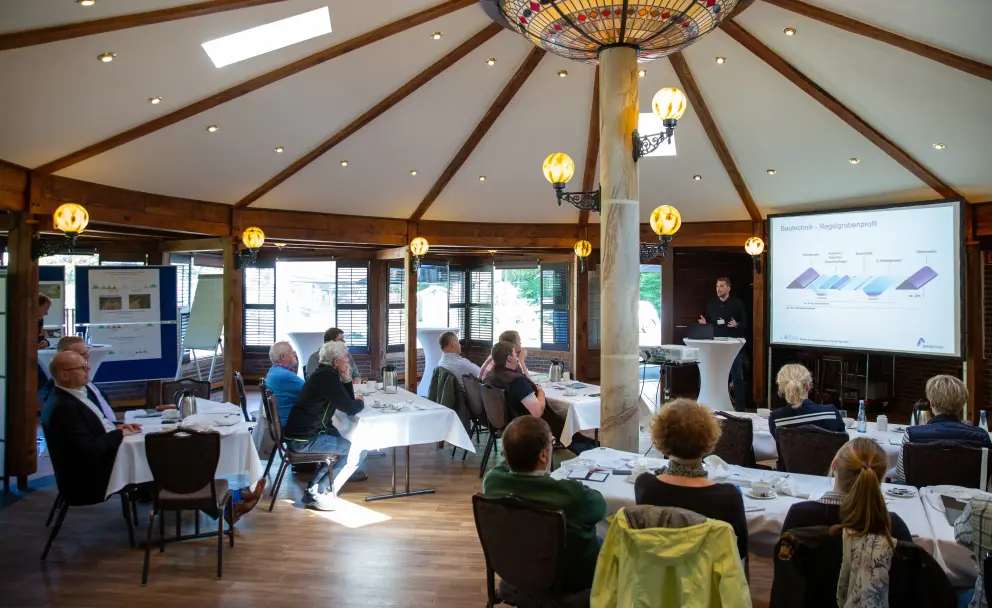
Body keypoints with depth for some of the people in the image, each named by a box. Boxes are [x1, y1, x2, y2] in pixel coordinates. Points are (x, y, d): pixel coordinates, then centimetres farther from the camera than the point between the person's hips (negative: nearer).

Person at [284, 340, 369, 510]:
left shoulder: (325, 373, 12)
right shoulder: (327, 377, -19)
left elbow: (346, 402, 15)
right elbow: (350, 409, -19)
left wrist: (346, 379, 2)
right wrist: (361, 402, 2)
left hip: (303, 432, 10)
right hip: (304, 440, -10)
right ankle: (316, 493, -7)